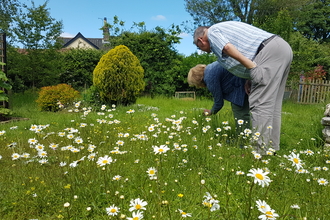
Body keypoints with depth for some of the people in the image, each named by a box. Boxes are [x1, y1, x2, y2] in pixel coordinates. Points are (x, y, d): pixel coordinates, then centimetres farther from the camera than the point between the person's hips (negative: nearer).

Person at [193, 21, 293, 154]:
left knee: (260, 103, -12)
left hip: (270, 50, -10)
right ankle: (272, 148, 12)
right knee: (271, 103, 9)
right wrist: (250, 79, 17)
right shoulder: (225, 29, 31)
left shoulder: (212, 32, 5)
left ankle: (260, 152, -13)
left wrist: (252, 68, -19)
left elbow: (228, 48, -17)